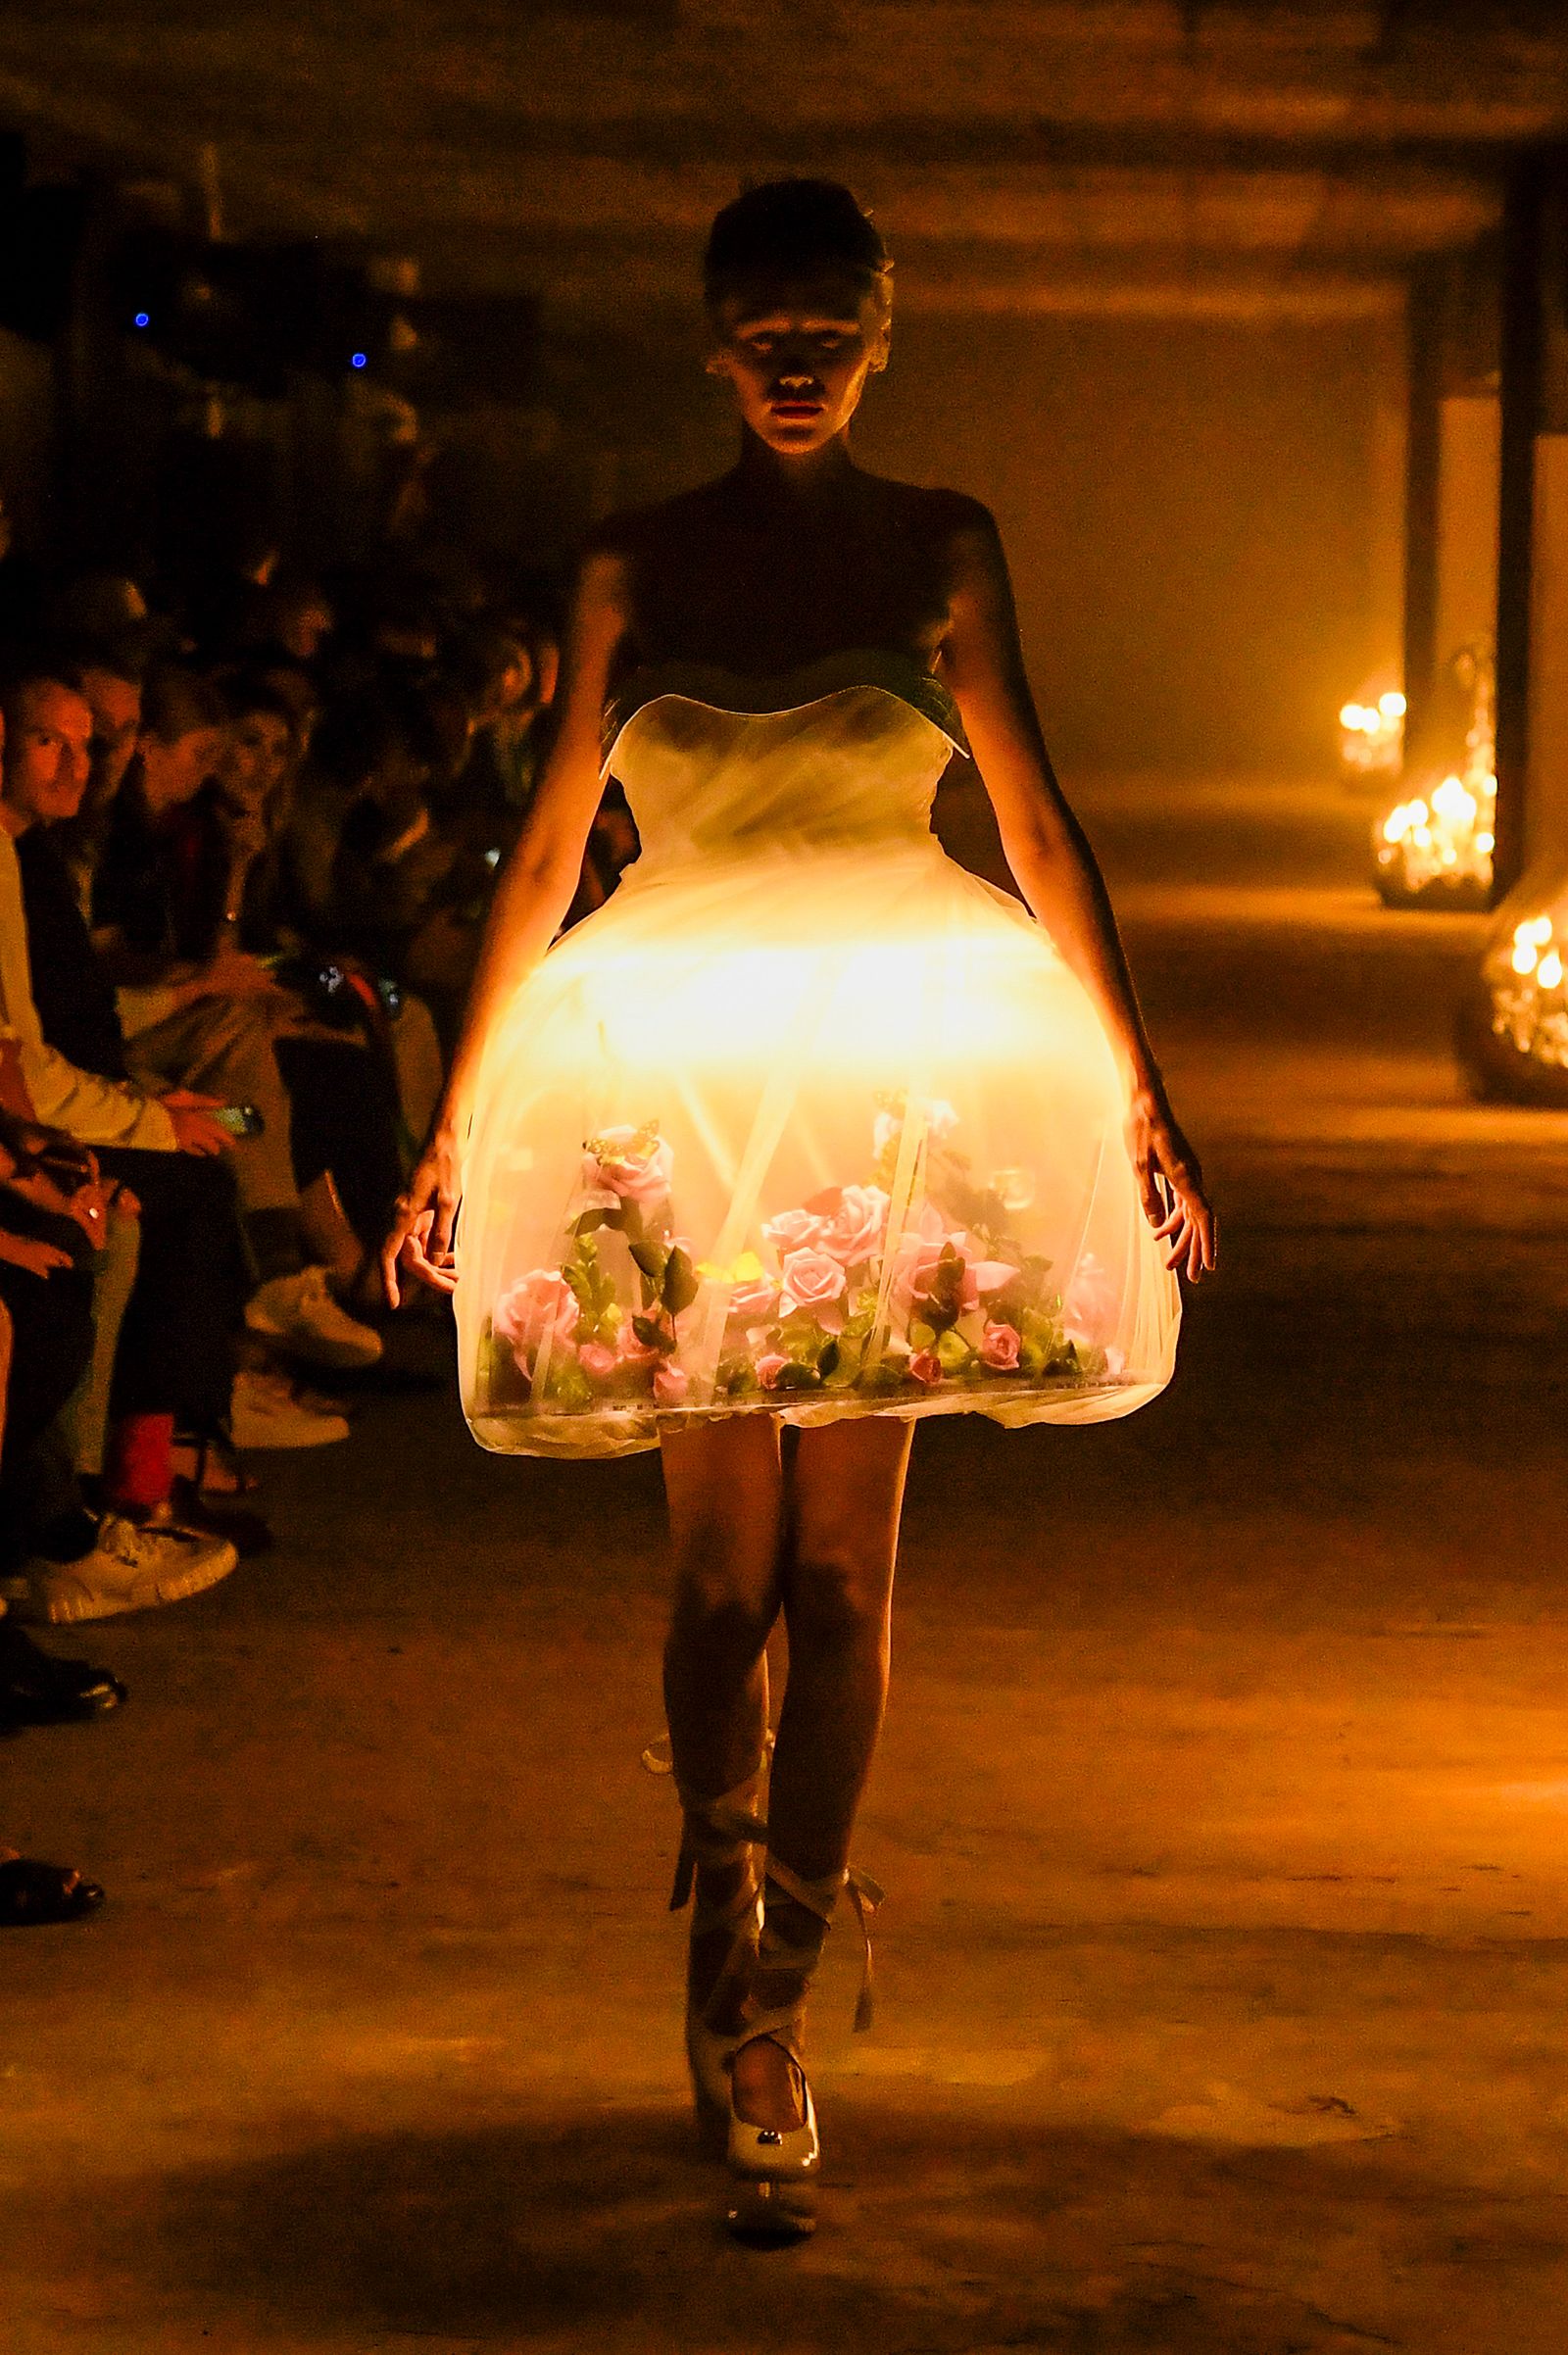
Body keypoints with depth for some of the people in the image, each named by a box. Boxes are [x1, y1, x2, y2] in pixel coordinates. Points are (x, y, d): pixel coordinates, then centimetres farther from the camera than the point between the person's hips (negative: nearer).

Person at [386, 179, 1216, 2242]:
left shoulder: (941, 548, 7)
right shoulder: (633, 571, 7)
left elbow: (1038, 826, 6)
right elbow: (547, 848, 9)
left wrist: (1139, 1087, 3)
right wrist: (457, 1122, 8)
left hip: (895, 1081, 0)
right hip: (678, 1080, 0)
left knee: (838, 1568, -2)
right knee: (729, 1568, 0)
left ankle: (762, 2007, 5)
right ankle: (752, 2027, 13)